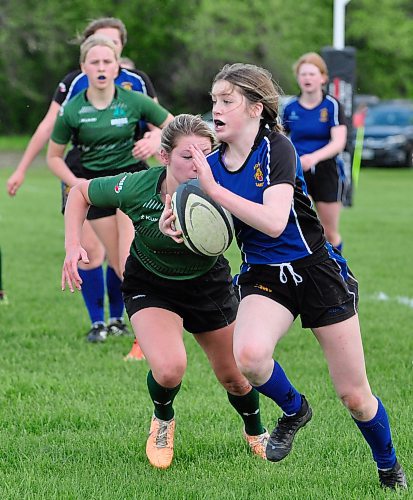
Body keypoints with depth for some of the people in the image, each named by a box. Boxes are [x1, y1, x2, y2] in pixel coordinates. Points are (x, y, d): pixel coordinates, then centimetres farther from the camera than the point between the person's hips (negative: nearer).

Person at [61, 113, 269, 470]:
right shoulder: (136, 188, -27)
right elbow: (81, 192, -10)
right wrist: (73, 245, -22)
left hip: (208, 284, 1)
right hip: (151, 288, -1)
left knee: (234, 377, 10)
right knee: (169, 368, -26)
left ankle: (256, 434, 45)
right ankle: (163, 420, 11)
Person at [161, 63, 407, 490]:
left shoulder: (277, 149, -16)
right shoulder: (211, 164, 0)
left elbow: (274, 222, -29)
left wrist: (213, 190, -31)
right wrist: (174, 225, -15)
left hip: (318, 272, -4)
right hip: (262, 277, 4)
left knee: (355, 397, 2)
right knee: (248, 357, -31)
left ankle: (390, 470, 31)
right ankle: (293, 409, 2)